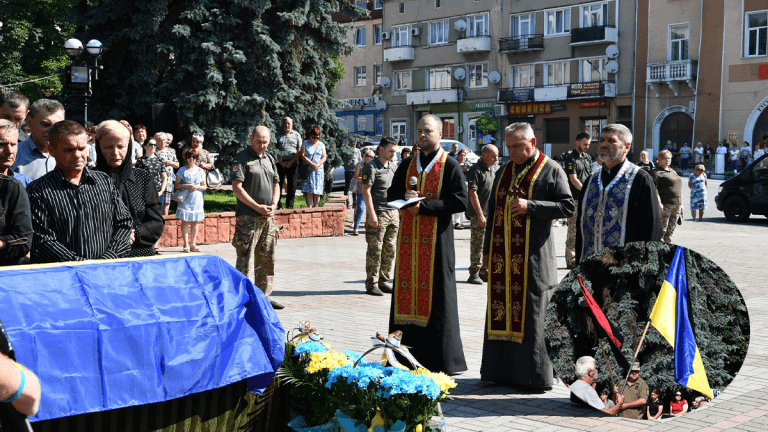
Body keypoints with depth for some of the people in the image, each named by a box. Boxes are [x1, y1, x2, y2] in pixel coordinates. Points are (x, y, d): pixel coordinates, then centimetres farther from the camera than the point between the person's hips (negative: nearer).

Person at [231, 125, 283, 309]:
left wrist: (273, 205, 1)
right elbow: (237, 187, -12)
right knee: (245, 258, -6)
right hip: (247, 217, -7)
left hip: (268, 218, 7)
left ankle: (264, 296, 19)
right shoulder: (242, 158, -5)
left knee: (267, 259, 10)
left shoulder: (270, 159, 16)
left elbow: (276, 185, 20)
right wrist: (257, 207, -14)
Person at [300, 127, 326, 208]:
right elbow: (303, 156, -5)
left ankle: (316, 207, 0)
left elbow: (324, 157, 7)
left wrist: (317, 165, -10)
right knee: (308, 190, -10)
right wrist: (312, 164, -15)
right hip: (307, 170, -2)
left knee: (317, 191, -2)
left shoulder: (321, 145, 13)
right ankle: (309, 207, -12)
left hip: (319, 170, 2)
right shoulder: (305, 143, 5)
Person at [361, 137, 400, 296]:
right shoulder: (371, 167, -6)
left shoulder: (394, 167, 16)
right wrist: (371, 214, -19)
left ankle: (384, 282, 16)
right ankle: (371, 284, 0)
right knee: (375, 250, -5)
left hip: (393, 213, 7)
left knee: (390, 250, 8)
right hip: (378, 214, -7)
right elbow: (366, 191, -12)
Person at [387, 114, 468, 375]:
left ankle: (440, 358, 4)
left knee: (436, 292, -4)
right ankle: (407, 352, 13)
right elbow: (391, 194, 18)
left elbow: (460, 201, -10)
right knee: (407, 289, 5)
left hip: (437, 238, -5)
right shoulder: (407, 165, 14)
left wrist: (424, 206, -16)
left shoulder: (450, 166, -2)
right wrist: (405, 197, -6)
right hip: (409, 238, 5)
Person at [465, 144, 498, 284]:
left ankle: (485, 272, 20)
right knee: (477, 245, -5)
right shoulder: (476, 170, -10)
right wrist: (480, 214, -21)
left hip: (490, 214, 9)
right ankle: (474, 274, 0)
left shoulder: (491, 171, 18)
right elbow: (472, 194, -17)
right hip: (478, 215, -9)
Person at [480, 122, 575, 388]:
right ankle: (502, 369, 14)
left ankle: (535, 374, 4)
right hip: (502, 253, 6)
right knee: (501, 312, 6)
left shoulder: (551, 170, -1)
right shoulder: (504, 171, 16)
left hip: (533, 256, -6)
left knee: (531, 315, -4)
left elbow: (568, 207, -8)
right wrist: (487, 249, 17)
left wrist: (530, 206, -16)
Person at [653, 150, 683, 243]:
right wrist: (659, 203, -21)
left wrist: (681, 204, 21)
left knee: (671, 229, 8)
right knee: (662, 228, -10)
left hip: (676, 204, 7)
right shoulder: (657, 172, -2)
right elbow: (654, 189, -12)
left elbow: (679, 189, 27)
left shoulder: (673, 172, 23)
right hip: (665, 205, -7)